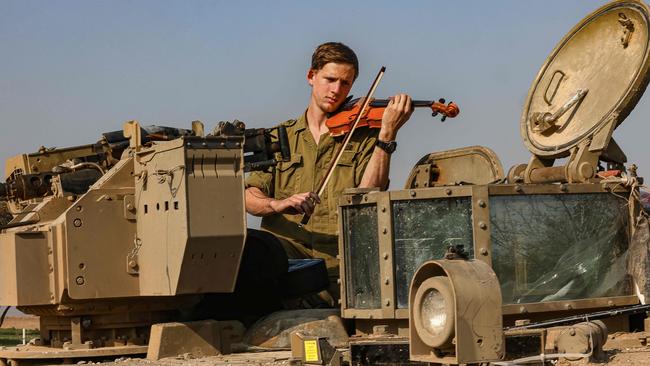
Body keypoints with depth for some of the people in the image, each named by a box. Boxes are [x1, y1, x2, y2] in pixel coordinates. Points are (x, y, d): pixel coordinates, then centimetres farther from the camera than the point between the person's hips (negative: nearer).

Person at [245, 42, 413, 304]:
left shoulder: (363, 136, 14)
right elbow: (250, 198, 6)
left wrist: (387, 133, -12)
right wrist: (279, 204, -17)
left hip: (339, 253, -1)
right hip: (287, 249, 1)